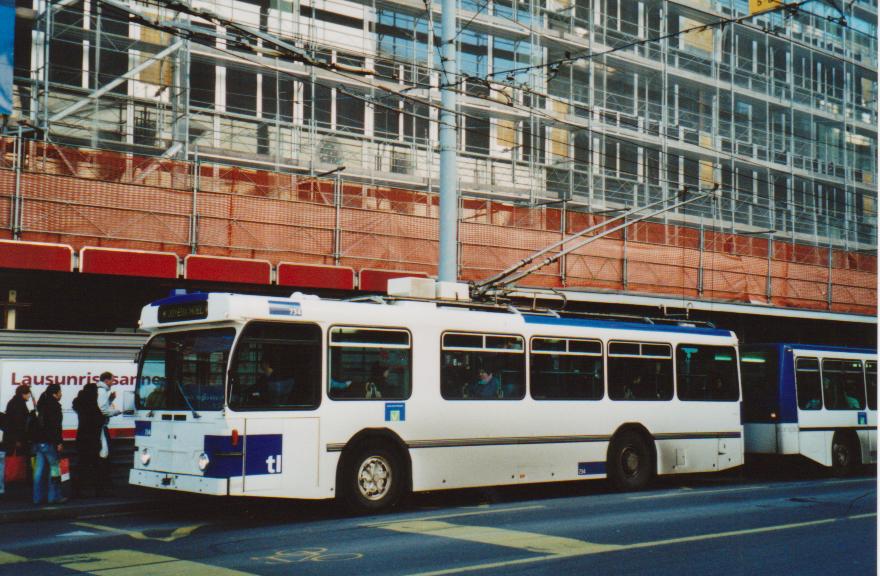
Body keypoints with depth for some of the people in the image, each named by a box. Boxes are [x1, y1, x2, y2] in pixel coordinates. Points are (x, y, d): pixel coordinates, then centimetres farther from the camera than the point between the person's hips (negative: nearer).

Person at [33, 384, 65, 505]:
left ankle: (38, 497, 10)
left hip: (38, 441, 9)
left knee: (39, 470, 8)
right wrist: (59, 442, -17)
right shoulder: (54, 405, -10)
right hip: (49, 442, -9)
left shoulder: (42, 404, 18)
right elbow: (56, 426, -18)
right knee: (54, 467, -3)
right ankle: (54, 496, -3)